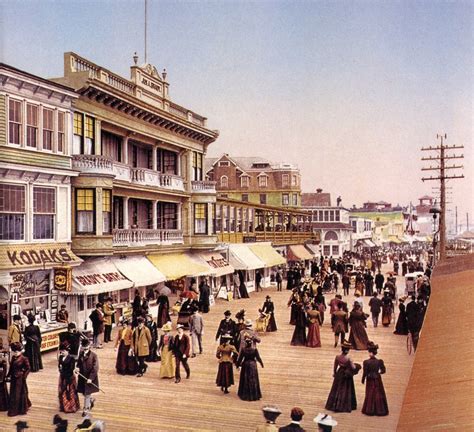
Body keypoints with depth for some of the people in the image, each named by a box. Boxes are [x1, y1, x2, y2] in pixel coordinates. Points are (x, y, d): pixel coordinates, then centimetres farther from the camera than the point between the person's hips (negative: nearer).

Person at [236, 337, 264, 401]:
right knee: (253, 380, 9)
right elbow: (258, 358, -8)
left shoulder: (243, 350, -13)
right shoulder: (254, 350, -15)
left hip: (245, 365, 1)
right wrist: (261, 363, 10)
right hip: (253, 365, -1)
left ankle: (244, 394, 23)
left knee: (245, 380, 14)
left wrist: (238, 365, 9)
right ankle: (254, 395, 13)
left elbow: (240, 358, -5)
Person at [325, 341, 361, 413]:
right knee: (346, 390, 10)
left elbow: (335, 366, 2)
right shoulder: (348, 358, -23)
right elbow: (353, 368, -20)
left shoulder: (337, 357, -11)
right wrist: (356, 366, 2)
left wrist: (334, 373, 19)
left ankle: (334, 405, 25)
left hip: (339, 374, 4)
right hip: (347, 375, -4)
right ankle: (344, 406, 17)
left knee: (337, 389, 17)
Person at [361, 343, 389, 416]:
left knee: (369, 395, 11)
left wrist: (363, 380, 5)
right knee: (378, 395, 11)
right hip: (377, 380, 1)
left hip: (370, 380, -1)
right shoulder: (379, 361, -11)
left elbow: (365, 372, -11)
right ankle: (380, 410, 14)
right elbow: (383, 370, -1)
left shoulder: (366, 362, -16)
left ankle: (369, 410, 13)